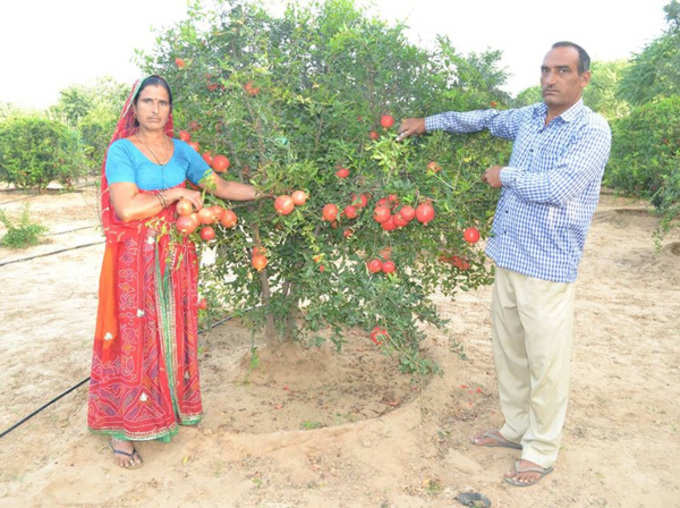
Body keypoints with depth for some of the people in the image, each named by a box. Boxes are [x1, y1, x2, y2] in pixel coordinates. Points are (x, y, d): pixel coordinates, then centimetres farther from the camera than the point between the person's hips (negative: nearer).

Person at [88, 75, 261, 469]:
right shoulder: (122, 150, -6)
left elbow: (220, 187, 8)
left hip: (176, 258, 4)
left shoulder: (182, 151, 8)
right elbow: (125, 207, -18)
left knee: (173, 332, 11)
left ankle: (171, 405, 29)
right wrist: (176, 194, -11)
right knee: (134, 337, 0)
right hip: (135, 260, -4)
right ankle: (121, 428, 13)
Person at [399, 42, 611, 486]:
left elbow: (558, 187, -22)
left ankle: (542, 450, 20)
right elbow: (485, 119, 28)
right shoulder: (529, 118, 11)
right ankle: (517, 428, 34)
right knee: (509, 351, 16)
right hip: (508, 255, 7)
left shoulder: (592, 130, -10)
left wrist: (506, 176, -8)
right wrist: (430, 122, 25)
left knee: (546, 361, 2)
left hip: (548, 266, -7)